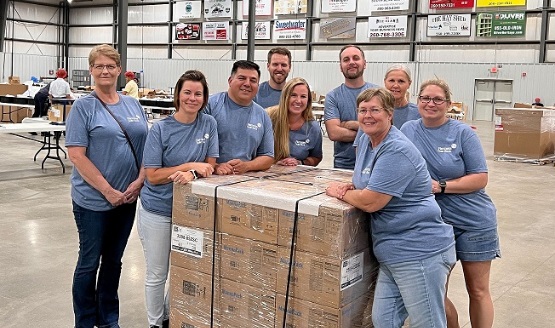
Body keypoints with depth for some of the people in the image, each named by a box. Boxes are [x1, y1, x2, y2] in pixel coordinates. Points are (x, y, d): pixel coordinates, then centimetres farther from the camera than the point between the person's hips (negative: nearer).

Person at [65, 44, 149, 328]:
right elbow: (77, 155, -13)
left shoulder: (133, 105, 8)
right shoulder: (83, 106, -7)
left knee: (113, 261, 16)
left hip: (128, 198, 5)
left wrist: (139, 181, -7)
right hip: (93, 200, -5)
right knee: (89, 263, 7)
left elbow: (147, 146, 9)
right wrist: (108, 191, -16)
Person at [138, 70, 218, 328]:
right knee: (157, 274, 11)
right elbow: (152, 176, -14)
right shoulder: (161, 129, -12)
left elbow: (210, 166, -3)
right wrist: (190, 165, -23)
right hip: (158, 211, -3)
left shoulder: (209, 124, -4)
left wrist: (191, 174, -25)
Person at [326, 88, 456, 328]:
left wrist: (339, 192, -4)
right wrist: (350, 187, 3)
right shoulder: (367, 140, 12)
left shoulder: (396, 151, -19)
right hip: (391, 254, 9)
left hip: (419, 252, -9)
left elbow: (370, 202, -23)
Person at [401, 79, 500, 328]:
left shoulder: (463, 133, -8)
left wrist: (441, 186, -20)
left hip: (474, 222, -3)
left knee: (478, 291, 9)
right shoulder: (408, 130, 2)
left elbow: (480, 178, -10)